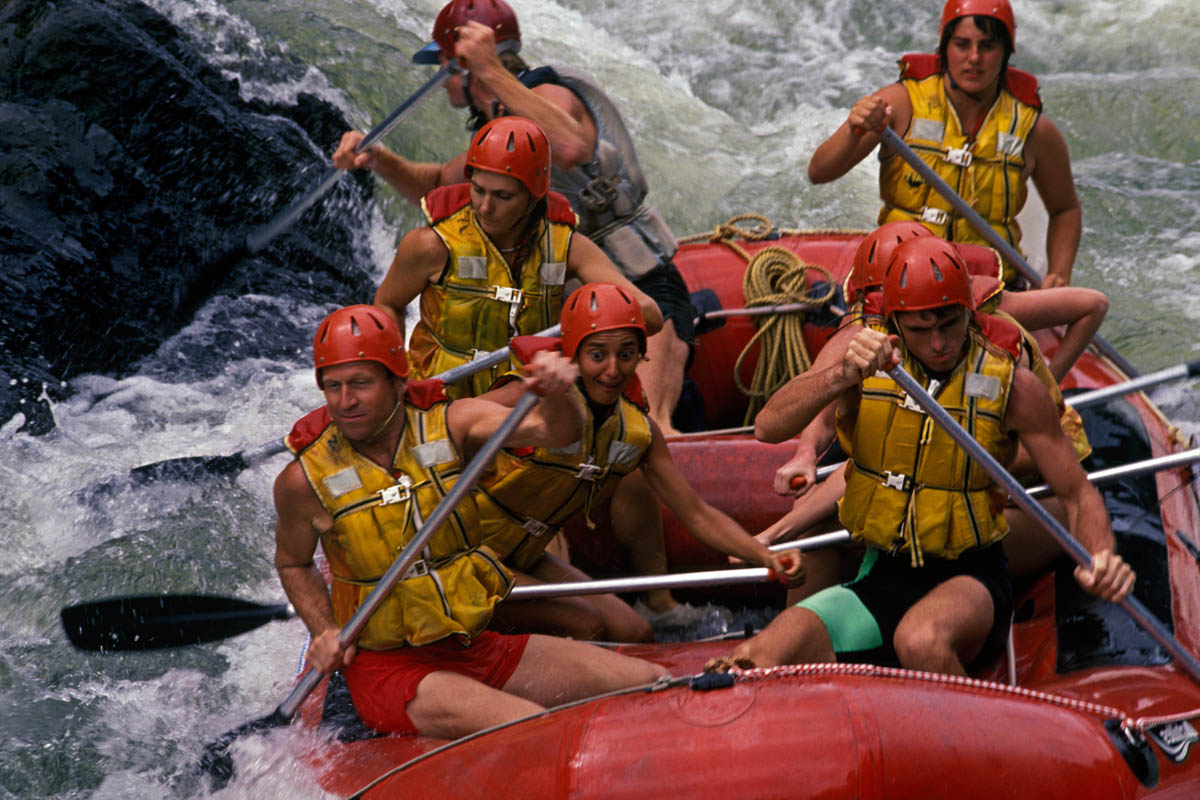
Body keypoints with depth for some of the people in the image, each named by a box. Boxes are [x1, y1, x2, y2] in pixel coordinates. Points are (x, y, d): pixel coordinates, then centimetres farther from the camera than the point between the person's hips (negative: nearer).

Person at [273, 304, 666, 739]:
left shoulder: (450, 423, -4)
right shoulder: (305, 480, -8)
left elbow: (553, 430, -19)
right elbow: (292, 563, 11)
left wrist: (556, 393, -41)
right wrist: (325, 633, -6)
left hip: (477, 648, 4)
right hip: (388, 666, -4)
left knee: (648, 682, -6)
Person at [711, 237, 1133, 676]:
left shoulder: (1013, 386, -6)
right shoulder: (865, 355, -2)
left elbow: (1077, 492, -1)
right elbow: (770, 425, -14)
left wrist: (1100, 556, -24)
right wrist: (843, 376, -33)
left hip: (969, 579, -2)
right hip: (879, 580, 2)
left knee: (922, 642, -38)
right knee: (753, 662, -24)